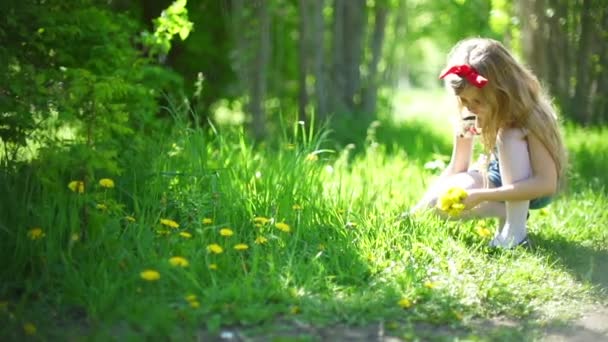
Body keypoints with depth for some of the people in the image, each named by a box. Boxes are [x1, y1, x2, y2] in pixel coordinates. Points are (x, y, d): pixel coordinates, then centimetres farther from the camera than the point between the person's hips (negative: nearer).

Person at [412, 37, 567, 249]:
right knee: (438, 202, -21)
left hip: (533, 189, -5)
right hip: (500, 181, 5)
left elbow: (547, 183, -35)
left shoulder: (528, 116, -30)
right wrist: (419, 210, -19)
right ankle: (508, 212, -4)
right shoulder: (469, 116, -15)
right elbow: (456, 168, -6)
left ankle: (516, 228, -29)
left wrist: (481, 196, -41)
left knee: (509, 136, -34)